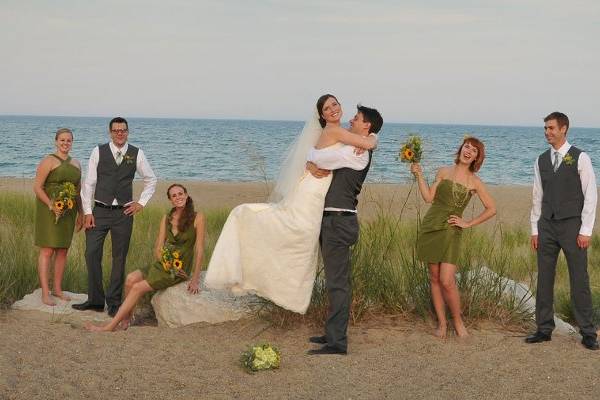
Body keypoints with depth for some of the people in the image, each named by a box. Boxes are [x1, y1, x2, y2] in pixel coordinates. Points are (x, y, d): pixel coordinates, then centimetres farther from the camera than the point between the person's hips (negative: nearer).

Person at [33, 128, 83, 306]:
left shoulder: (76, 164, 14)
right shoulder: (49, 161, -6)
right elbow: (37, 187, -11)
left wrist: (80, 213, 14)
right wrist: (51, 206, -21)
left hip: (68, 212, 6)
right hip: (49, 210, -6)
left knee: (63, 250, 10)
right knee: (47, 250, -7)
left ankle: (57, 289, 19)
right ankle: (45, 292, -6)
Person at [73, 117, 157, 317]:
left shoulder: (137, 154, 3)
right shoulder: (99, 152, 0)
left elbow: (151, 180, 16)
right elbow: (89, 183, 1)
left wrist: (141, 202, 7)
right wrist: (88, 212, -4)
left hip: (124, 212, 0)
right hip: (100, 211, 0)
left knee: (119, 258, 4)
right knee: (92, 253, -5)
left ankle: (114, 303, 12)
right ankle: (95, 300, 7)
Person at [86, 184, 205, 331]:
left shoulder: (197, 218, -4)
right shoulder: (166, 218, 12)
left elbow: (199, 250, -7)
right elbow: (158, 248, 8)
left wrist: (195, 279, -12)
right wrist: (167, 263, -13)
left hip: (181, 270, -5)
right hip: (163, 264, 5)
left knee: (138, 287, -20)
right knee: (131, 278, -21)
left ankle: (110, 326, -19)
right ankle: (126, 319, -12)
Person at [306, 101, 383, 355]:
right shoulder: (351, 150, 18)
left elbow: (321, 158, -19)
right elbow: (320, 157, 16)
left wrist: (312, 159, 3)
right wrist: (312, 164, -6)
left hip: (339, 220, -10)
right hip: (332, 219, 10)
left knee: (338, 282, -8)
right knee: (335, 280, 16)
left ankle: (337, 343, -5)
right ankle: (333, 333, 26)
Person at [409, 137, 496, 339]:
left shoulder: (474, 182, 4)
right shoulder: (443, 171, 9)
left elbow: (491, 209, 8)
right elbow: (429, 197, 4)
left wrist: (468, 223, 3)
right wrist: (419, 175, -2)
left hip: (451, 231, -2)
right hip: (430, 226, 3)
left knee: (447, 281, -12)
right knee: (434, 278, 4)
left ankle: (458, 321, 7)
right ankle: (442, 322, 14)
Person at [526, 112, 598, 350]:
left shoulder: (580, 158, -4)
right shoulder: (541, 160, 10)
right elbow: (538, 196, 13)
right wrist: (534, 229, 8)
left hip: (572, 226, -4)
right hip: (547, 226, 5)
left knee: (579, 279, -1)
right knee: (544, 279, 6)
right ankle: (544, 329, 15)